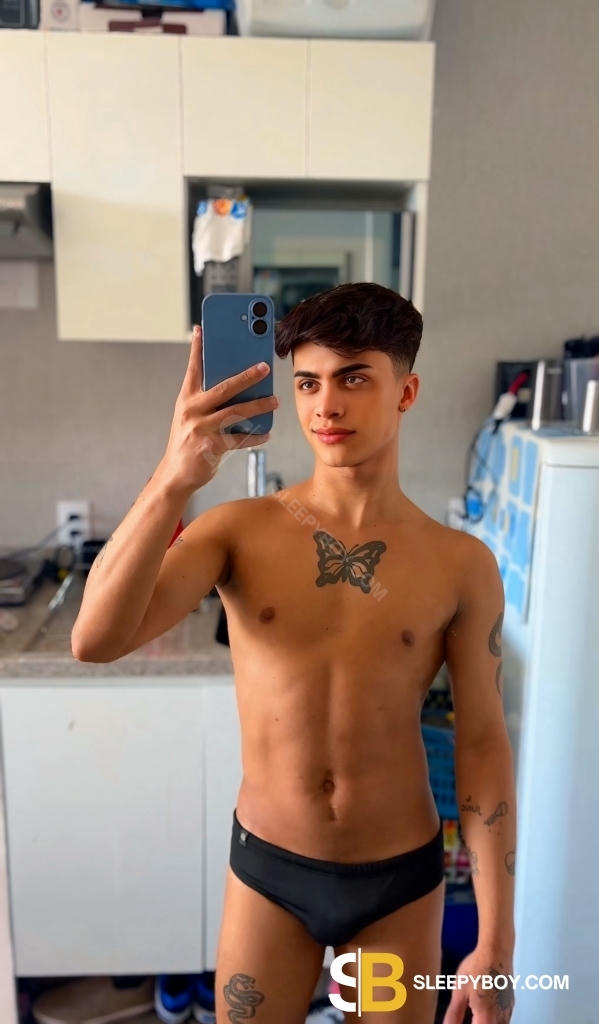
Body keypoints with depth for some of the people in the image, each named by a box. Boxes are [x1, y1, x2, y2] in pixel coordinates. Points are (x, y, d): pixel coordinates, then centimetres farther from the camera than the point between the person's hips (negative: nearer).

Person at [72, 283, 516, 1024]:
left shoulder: (461, 565, -11)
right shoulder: (239, 530, -12)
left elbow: (482, 746, -7)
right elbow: (95, 641, -24)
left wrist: (496, 942, -4)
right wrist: (172, 481, -37)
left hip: (400, 877, 0)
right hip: (268, 868, 1)